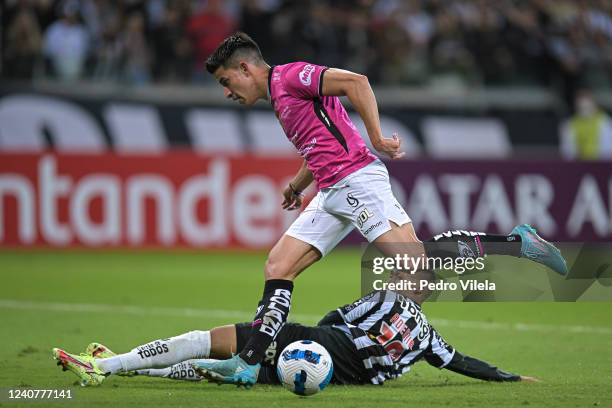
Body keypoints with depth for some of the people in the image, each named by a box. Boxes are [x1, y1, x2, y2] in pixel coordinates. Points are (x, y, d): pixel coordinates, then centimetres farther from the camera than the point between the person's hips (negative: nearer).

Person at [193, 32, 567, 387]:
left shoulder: (290, 75, -5)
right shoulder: (279, 97, 25)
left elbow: (355, 81, -17)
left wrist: (376, 138, -19)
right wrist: (297, 185, 31)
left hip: (356, 180, -10)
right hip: (331, 194, 10)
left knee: (417, 267, -18)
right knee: (277, 267, 0)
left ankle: (516, 242, -10)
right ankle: (248, 363, -4)